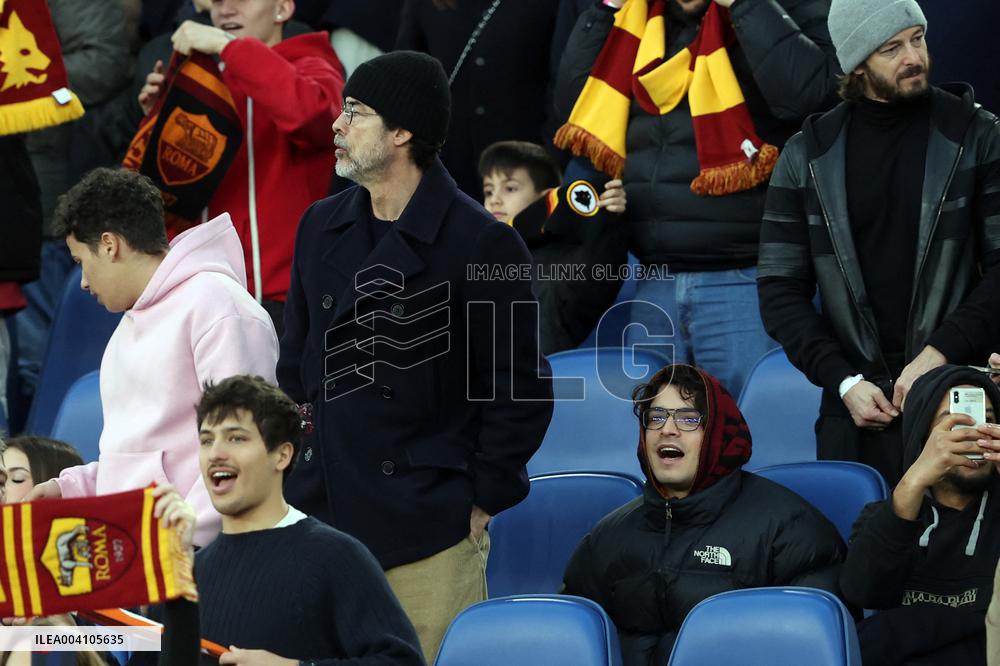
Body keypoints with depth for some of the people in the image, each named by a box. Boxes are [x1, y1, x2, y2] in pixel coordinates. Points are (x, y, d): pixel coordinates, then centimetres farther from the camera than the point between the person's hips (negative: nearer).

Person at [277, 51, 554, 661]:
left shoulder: (482, 244, -8)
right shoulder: (322, 227, 11)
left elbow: (520, 390, -6)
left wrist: (482, 503, -7)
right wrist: (297, 482, 11)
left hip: (432, 538, -5)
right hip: (326, 519, 6)